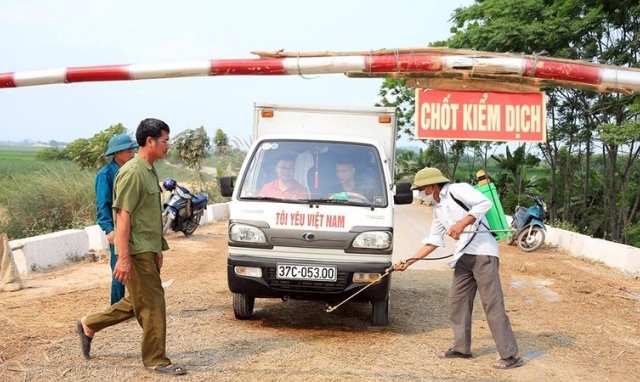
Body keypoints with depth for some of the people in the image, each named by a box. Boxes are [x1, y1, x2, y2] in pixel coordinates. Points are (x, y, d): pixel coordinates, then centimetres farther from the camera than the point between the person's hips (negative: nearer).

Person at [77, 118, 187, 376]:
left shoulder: (149, 171, 13)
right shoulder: (132, 173, -16)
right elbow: (123, 215, -20)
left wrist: (158, 249, 22)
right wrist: (123, 258, -23)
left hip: (149, 250, 10)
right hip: (137, 251, -10)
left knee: (138, 302, 16)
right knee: (152, 304, -3)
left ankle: (89, 325, 28)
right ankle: (156, 360, 7)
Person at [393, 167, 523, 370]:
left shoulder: (457, 190, -5)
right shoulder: (438, 209, 19)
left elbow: (484, 202, -18)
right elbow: (433, 241, 20)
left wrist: (462, 224, -24)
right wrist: (408, 262, 16)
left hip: (483, 252, -9)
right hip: (464, 256, 9)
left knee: (492, 303, -9)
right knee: (457, 300, 11)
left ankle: (510, 354, -6)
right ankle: (462, 347, 23)